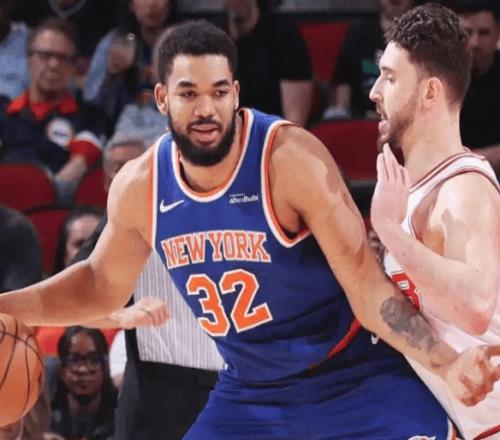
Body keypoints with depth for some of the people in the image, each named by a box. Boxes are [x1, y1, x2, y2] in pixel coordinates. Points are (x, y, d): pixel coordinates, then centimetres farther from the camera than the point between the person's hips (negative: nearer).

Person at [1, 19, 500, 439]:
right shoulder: (139, 186, -6)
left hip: (354, 379, -5)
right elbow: (101, 285, 14)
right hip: (249, 395, 5)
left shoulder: (291, 158, -22)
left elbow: (365, 284, -20)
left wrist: (446, 363, -33)